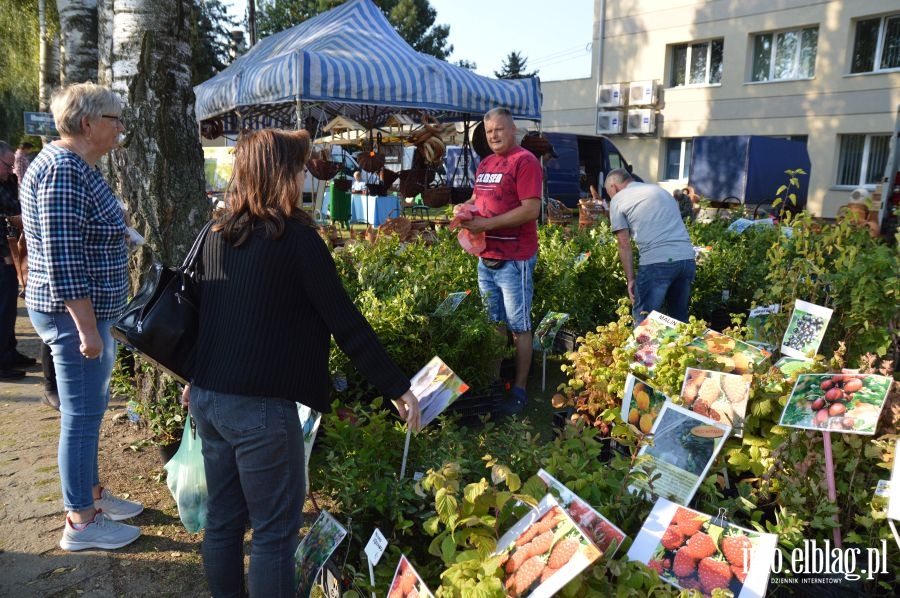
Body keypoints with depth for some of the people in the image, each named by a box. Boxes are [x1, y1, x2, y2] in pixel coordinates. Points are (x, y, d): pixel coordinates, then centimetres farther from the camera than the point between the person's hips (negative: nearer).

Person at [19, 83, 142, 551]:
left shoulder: (78, 166, 13)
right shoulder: (64, 170, -19)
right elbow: (62, 259, -24)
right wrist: (87, 328, -23)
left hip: (87, 310, 10)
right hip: (74, 313, -10)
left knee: (89, 409, 19)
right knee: (82, 414, 0)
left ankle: (90, 492, 35)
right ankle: (80, 521, 14)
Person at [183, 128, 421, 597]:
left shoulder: (216, 235, 7)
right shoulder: (296, 237, -14)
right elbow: (345, 323, -14)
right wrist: (397, 389, -8)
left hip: (207, 398, 8)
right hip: (260, 405, -8)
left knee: (222, 520, 20)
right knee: (274, 531, 7)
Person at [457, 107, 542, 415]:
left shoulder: (525, 161, -11)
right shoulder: (485, 165, 15)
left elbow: (531, 209, -20)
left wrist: (487, 224, -20)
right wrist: (466, 209, 3)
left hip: (514, 260, -8)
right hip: (486, 258, 8)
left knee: (519, 327, 1)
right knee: (493, 324, 17)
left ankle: (519, 389, 10)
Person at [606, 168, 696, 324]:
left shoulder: (618, 200, 9)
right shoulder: (660, 190, 27)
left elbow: (624, 245, 3)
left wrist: (630, 279, 6)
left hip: (658, 262, -6)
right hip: (688, 258, 6)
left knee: (643, 321, 6)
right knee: (679, 318, 18)